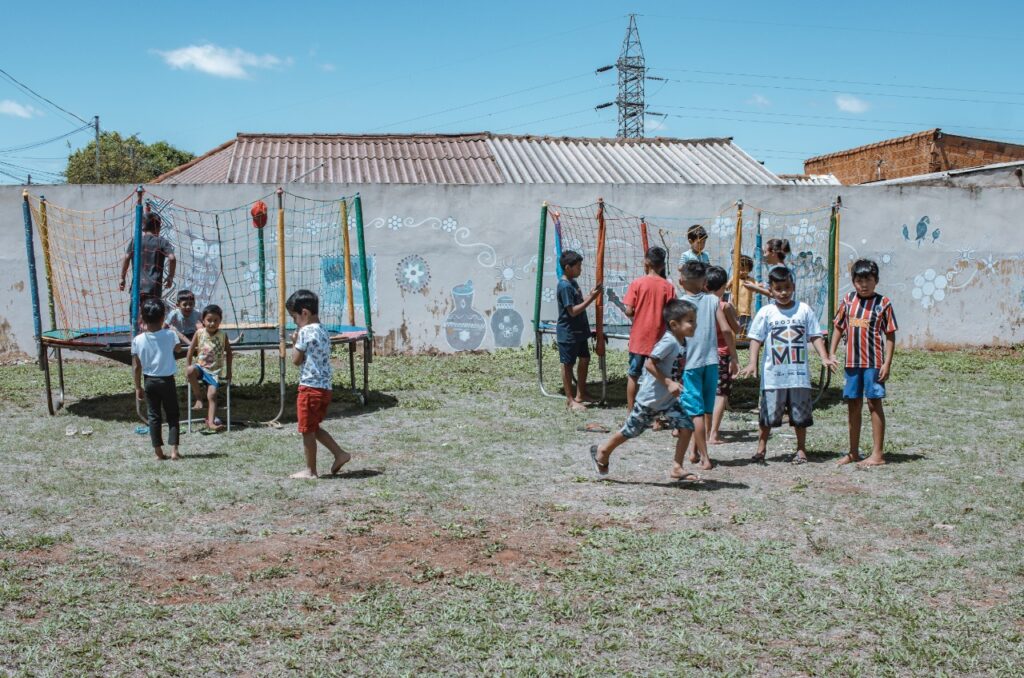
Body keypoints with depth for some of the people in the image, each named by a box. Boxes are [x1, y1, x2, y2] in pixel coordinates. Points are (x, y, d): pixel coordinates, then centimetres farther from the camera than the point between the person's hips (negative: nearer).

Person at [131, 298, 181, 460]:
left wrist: (138, 387, 7)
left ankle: (158, 452, 13)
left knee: (153, 416, 11)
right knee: (172, 415, 9)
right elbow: (176, 348, 11)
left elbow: (136, 367, -4)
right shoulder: (170, 335, -13)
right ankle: (174, 450, 3)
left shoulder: (138, 340, -10)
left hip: (149, 381, 1)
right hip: (167, 380, -1)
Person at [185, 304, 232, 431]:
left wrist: (228, 371, 4)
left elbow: (228, 352, 6)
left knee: (212, 395, -14)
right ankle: (199, 398, -14)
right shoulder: (199, 333, -6)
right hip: (201, 367, 1)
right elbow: (191, 351, 1)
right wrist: (188, 368, -4)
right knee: (190, 371, -32)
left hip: (215, 371, 0)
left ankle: (210, 421, -9)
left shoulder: (222, 336, -5)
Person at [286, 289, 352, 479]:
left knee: (307, 430, 2)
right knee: (313, 428, 20)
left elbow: (296, 360, -10)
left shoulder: (305, 332, -14)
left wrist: (294, 343, 3)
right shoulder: (323, 331, 13)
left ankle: (310, 470, 10)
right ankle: (340, 454, 17)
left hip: (310, 387, -9)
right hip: (325, 387, 9)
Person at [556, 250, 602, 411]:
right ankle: (570, 400, 9)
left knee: (584, 360, 16)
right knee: (568, 365, 1)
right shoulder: (564, 286, -20)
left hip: (579, 331, 10)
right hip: (568, 333, -10)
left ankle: (580, 395, 27)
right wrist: (591, 298, -22)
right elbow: (573, 311, -22)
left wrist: (591, 295, 0)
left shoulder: (573, 282, 10)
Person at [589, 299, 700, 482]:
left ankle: (677, 468, 4)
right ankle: (602, 451, 30)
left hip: (669, 399, 8)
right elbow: (649, 364, -29)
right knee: (630, 430, 7)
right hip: (650, 398, -8)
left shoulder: (683, 341, 3)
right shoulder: (668, 342, -24)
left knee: (686, 427, -5)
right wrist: (669, 383, -30)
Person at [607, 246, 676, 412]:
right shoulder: (668, 286, -5)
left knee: (633, 376, 12)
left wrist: (618, 303, 10)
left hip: (638, 338, 0)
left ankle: (631, 414, 17)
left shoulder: (637, 283, -7)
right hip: (659, 339, 1)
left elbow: (629, 312, -10)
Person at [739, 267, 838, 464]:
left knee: (800, 414, 9)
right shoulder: (766, 312, 0)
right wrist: (753, 363, -11)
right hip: (773, 374, -1)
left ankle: (801, 449, 22)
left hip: (799, 373, 1)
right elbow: (756, 339, -1)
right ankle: (761, 448, 17)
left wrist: (824, 358, -6)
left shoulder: (804, 309, 3)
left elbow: (815, 336, 6)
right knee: (769, 413, 4)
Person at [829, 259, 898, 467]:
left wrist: (887, 363, -11)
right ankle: (853, 452, 22)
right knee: (853, 405, 11)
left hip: (874, 362, -5)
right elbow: (839, 327, 15)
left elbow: (890, 335, -5)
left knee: (874, 404, -2)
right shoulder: (848, 300, 6)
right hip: (852, 361, 5)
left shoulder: (883, 303, -6)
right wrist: (832, 354, 9)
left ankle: (878, 454, 5)